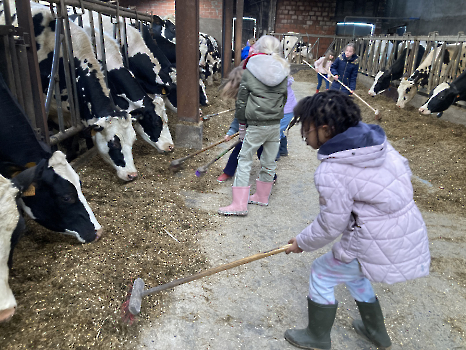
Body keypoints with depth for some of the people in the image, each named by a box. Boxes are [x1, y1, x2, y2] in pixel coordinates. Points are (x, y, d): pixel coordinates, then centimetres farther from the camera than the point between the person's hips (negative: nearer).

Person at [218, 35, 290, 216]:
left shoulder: (250, 71, -5)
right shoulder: (283, 72, 6)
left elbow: (241, 100, -3)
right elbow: (283, 99, 13)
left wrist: (241, 125, 5)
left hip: (256, 125, -4)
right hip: (276, 125, 5)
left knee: (244, 160, 3)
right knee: (269, 162, 15)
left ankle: (240, 204, 2)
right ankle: (262, 196, 32)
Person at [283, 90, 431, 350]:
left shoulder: (331, 173, -26)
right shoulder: (376, 140, -4)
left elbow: (331, 226, -16)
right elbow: (404, 171, 8)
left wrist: (302, 243, 2)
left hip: (379, 247, -8)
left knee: (322, 274, 13)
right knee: (353, 273, 30)